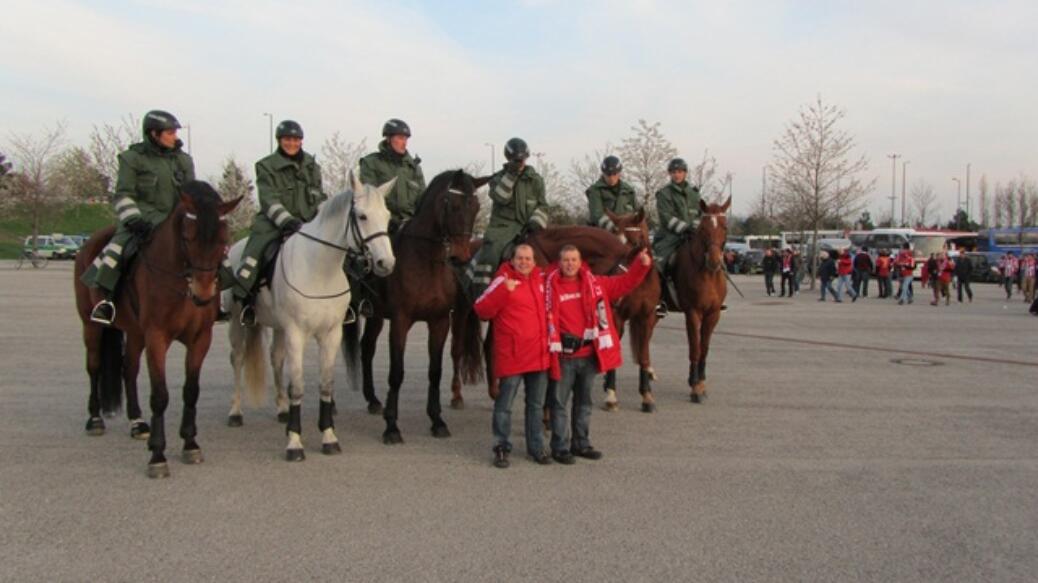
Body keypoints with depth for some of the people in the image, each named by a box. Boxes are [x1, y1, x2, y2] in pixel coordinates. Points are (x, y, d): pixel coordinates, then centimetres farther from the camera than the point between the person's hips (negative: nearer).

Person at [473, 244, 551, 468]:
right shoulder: (504, 280, -7)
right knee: (505, 404, 2)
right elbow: (481, 310, -17)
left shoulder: (541, 278, 9)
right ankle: (501, 448, 14)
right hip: (511, 354, -6)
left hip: (539, 354, 6)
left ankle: (536, 447, 26)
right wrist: (503, 290, -27)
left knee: (536, 404, 15)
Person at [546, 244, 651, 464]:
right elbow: (546, 318, -11)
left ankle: (581, 443, 30)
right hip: (563, 355, -5)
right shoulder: (550, 286, -9)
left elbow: (624, 283, 8)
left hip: (589, 353, 5)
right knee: (559, 402, 3)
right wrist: (552, 347, -17)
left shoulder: (595, 283, 4)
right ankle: (560, 447, 13)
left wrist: (642, 265, -4)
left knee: (584, 401, 17)